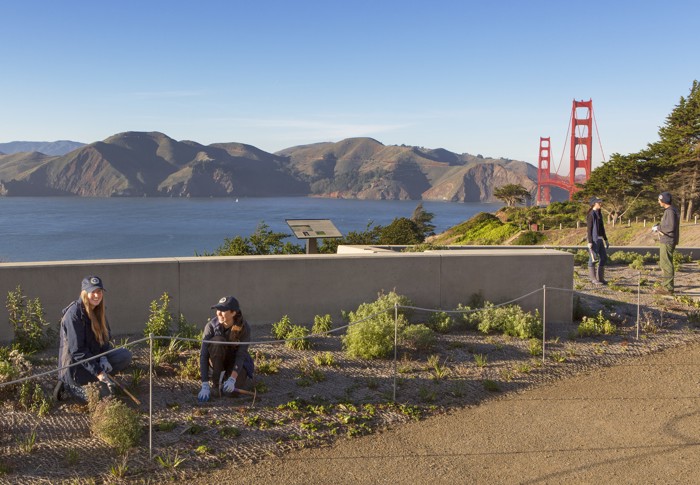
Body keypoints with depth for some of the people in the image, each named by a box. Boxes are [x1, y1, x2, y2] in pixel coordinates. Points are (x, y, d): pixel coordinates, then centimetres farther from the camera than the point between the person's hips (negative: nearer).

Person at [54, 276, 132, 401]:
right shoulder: (74, 314, -23)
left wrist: (104, 358, -11)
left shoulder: (98, 310, 3)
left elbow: (105, 337, 8)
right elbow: (77, 351, -24)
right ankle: (68, 384, 0)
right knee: (106, 392, -15)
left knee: (126, 355, -7)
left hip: (93, 357, 8)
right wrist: (98, 372, -27)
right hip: (75, 366, -8)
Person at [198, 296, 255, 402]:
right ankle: (216, 381, -17)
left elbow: (241, 355, -26)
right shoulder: (211, 325, -23)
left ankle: (228, 376, 7)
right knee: (217, 341, -31)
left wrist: (232, 379, -41)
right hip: (216, 360, 0)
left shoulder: (244, 328, -23)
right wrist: (205, 386, -36)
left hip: (235, 360, 0)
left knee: (236, 386, -29)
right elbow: (203, 355, -28)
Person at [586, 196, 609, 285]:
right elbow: (589, 229, -14)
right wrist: (589, 242, -18)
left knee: (604, 258, 8)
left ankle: (600, 278, 15)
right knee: (593, 259, -4)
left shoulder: (599, 214, 16)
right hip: (593, 239, -9)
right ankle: (593, 279, 2)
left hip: (599, 239, 9)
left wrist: (606, 240, 18)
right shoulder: (591, 214, -11)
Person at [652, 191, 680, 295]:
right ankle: (665, 285, 26)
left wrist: (658, 227, -12)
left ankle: (668, 288, -5)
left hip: (667, 242, -11)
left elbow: (670, 227, -24)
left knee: (666, 264, -7)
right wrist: (659, 226, 9)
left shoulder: (670, 211, -17)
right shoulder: (670, 210, 15)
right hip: (665, 241, 11)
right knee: (664, 264, 18)